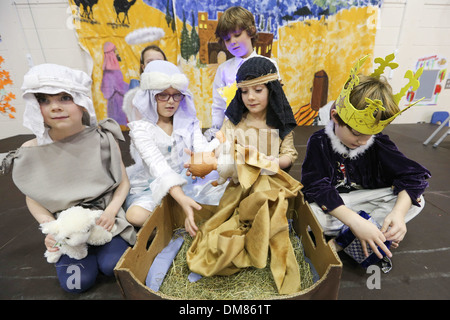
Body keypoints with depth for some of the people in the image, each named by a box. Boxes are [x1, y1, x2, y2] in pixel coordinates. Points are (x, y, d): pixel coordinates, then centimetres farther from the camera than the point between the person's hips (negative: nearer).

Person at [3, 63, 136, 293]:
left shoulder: (102, 139, -12)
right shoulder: (30, 152, -10)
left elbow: (123, 182, -3)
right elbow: (32, 198, 5)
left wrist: (111, 210, -19)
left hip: (105, 216, -1)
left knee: (113, 266, -15)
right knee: (76, 283, -11)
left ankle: (100, 245, 17)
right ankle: (86, 250, 20)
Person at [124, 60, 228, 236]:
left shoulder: (189, 123, 7)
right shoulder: (141, 129, -7)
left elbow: (203, 150, -9)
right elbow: (158, 166, -24)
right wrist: (181, 198, -39)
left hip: (186, 183, 2)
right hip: (152, 187, -1)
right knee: (136, 215, -33)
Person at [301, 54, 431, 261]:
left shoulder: (379, 143, -8)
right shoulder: (319, 142, -19)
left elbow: (414, 176, -9)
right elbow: (316, 188, -29)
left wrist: (398, 212, -28)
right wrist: (355, 221, -38)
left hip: (367, 200, 5)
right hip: (331, 204, -4)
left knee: (416, 202, -16)